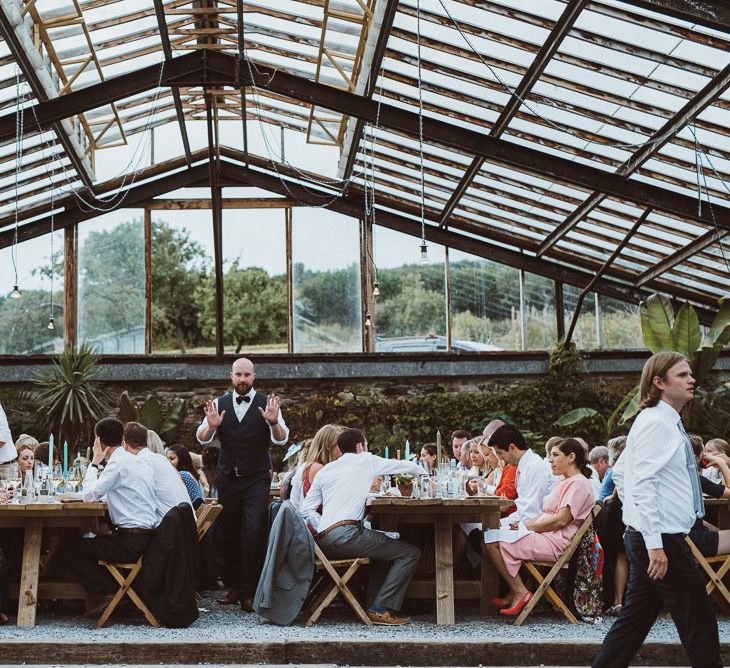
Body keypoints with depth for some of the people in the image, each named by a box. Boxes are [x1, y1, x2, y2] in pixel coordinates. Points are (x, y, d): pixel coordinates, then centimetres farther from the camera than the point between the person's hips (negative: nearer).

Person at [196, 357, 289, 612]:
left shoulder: (267, 404, -3)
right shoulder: (219, 404, 4)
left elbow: (281, 439, -13)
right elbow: (201, 438, -4)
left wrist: (274, 422, -34)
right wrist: (211, 425, -26)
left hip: (256, 478, -3)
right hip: (227, 477, 3)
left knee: (253, 532, -11)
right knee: (228, 532, 9)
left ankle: (248, 593, -7)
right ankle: (233, 586, 22)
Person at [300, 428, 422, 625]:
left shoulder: (325, 470, 23)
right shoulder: (366, 461, 8)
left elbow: (306, 510, 15)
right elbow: (412, 467, 16)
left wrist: (324, 530, 15)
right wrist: (416, 470, 37)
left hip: (324, 542, 8)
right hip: (346, 533, -8)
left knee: (384, 550, 29)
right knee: (410, 553, -1)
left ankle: (372, 605, 18)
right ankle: (380, 609, -6)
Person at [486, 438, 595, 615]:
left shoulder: (578, 483, -10)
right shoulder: (563, 481, 23)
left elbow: (560, 521, -18)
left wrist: (527, 526, -11)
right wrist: (524, 524, 2)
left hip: (554, 543, -11)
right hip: (545, 537, 11)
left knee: (493, 543, -17)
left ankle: (520, 592, -9)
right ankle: (515, 593, -1)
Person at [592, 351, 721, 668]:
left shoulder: (666, 422, 16)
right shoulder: (656, 423, -15)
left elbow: (620, 473, 23)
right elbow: (643, 484, -23)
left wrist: (634, 516, 20)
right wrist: (655, 545, -25)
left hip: (650, 538, 10)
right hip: (660, 540, -10)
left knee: (635, 618, 12)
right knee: (699, 623, -2)